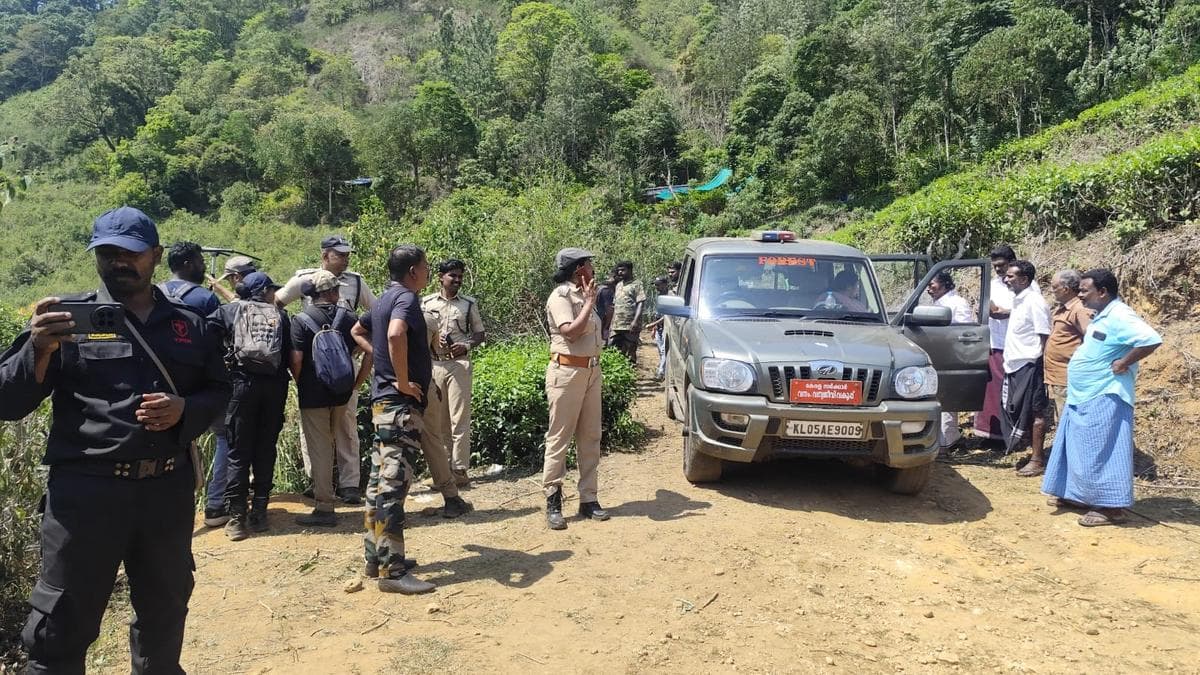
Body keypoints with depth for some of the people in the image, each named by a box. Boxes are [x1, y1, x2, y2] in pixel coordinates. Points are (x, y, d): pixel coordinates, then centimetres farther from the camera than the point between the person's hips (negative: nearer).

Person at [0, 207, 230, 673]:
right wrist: (39, 350, -23)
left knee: (165, 612, 20)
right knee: (60, 630, 3)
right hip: (85, 490, -3)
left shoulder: (188, 324, 8)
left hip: (168, 490, 3)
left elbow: (218, 390, 12)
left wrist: (185, 409, -9)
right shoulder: (69, 317, 0)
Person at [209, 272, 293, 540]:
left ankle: (237, 518, 2)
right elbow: (292, 357, 3)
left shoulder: (231, 310, 10)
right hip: (274, 385, 1)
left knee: (239, 452, 3)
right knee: (266, 450, 9)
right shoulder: (280, 315, 11)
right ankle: (259, 513, 13)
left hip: (242, 382, -1)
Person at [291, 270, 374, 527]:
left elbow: (296, 361, -16)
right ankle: (322, 493, 34)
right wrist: (356, 383, 6)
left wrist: (299, 384, 4)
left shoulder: (301, 320, -8)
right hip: (341, 395, 4)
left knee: (319, 450, 1)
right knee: (329, 445, 21)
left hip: (312, 396, -4)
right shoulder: (348, 317, 2)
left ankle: (324, 508, 5)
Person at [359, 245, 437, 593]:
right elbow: (395, 334, -35)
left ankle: (375, 557, 23)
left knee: (381, 480, 14)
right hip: (400, 403, -10)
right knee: (394, 483, -9)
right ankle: (392, 571, -5)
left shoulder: (384, 299, 15)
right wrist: (404, 381, -24)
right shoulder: (406, 298, -14)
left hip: (384, 399, 10)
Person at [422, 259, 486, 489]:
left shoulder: (469, 304, 7)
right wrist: (430, 339, -9)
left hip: (459, 364, -1)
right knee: (433, 419, 5)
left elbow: (480, 333, 11)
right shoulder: (426, 303, 8)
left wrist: (467, 345, -9)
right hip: (432, 364, 2)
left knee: (459, 418, -4)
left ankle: (459, 469, 0)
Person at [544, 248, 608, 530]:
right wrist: (589, 302, -15)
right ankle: (553, 501, 5)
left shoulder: (584, 295, 15)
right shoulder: (561, 296, -9)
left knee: (590, 438, 9)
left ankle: (588, 499, 17)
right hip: (567, 372, -8)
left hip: (592, 371, 8)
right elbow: (571, 332, -23)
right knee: (559, 438, -2)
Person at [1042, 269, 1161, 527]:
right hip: (1083, 398, 10)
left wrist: (1123, 364, -22)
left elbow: (1151, 339, -30)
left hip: (1104, 399, -10)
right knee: (1080, 450, 16)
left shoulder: (1119, 316, -17)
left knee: (1101, 452, -5)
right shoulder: (1101, 316, 14)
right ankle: (1078, 495, 26)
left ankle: (1111, 507, 2)